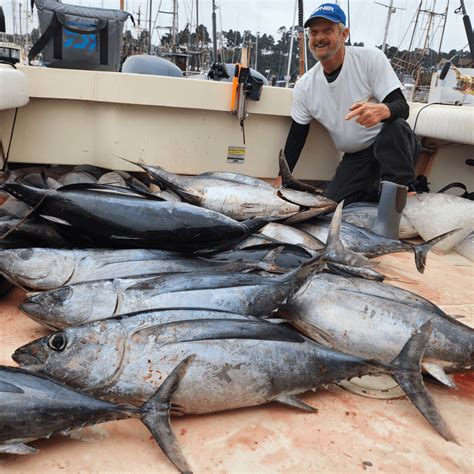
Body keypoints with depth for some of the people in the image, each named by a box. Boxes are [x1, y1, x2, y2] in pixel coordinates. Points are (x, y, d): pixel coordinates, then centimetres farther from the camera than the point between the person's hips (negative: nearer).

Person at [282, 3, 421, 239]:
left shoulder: (370, 58, -12)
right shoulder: (304, 86, -1)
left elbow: (402, 107, -19)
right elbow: (295, 139, 4)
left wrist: (382, 110, -46)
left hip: (395, 146, -4)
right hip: (355, 159, 4)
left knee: (394, 126, -39)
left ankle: (388, 227, -37)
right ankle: (380, 191, 14)